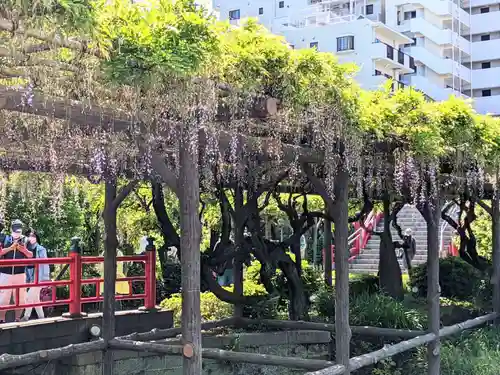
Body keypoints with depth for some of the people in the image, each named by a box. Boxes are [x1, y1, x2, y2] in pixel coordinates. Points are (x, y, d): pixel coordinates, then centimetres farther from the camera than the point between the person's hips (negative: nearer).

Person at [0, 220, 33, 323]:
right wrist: (10, 248, -13)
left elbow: (31, 255, 3)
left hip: (20, 274, 1)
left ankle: (18, 319, 16)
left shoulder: (25, 240, 8)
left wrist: (24, 250, -14)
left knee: (20, 297, 5)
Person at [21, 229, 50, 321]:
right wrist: (27, 279, 11)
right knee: (35, 299, 11)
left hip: (40, 278, -7)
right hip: (32, 279, 7)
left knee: (29, 297, -10)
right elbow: (27, 265, 12)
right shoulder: (28, 250, 7)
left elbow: (44, 264, -12)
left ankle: (26, 317, -2)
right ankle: (41, 317, 20)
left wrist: (44, 279, -16)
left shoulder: (40, 249, -11)